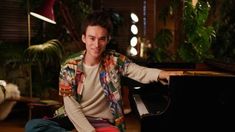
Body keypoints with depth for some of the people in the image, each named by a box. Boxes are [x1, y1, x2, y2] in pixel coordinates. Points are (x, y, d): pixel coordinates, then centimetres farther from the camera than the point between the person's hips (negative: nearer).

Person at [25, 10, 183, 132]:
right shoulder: (70, 66, -6)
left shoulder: (115, 60, -5)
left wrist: (160, 74, -47)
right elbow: (71, 106, -11)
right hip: (74, 118, 2)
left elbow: (140, 72, -23)